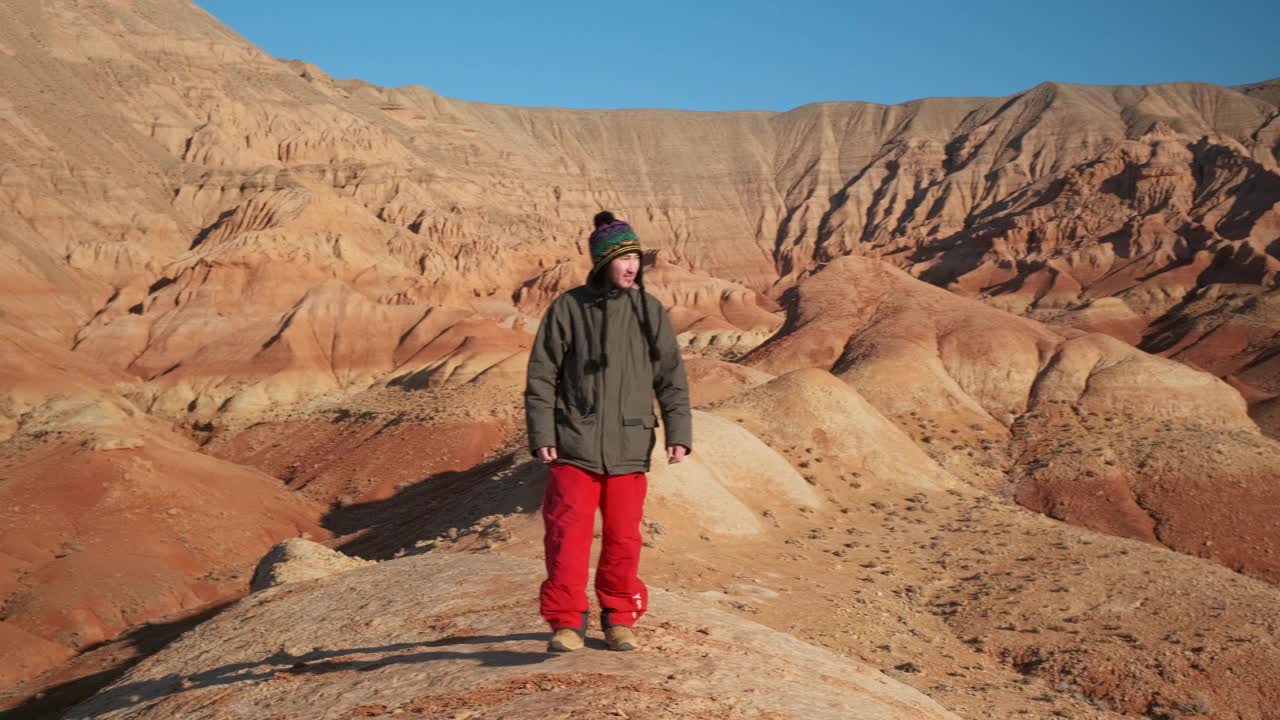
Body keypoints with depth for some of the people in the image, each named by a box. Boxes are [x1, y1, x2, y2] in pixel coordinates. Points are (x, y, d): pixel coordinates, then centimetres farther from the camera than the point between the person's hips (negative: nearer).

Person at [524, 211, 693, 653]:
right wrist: (541, 435, -6)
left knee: (623, 537, 7)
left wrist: (679, 433, -4)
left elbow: (671, 377, 6)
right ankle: (567, 622, 7)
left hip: (629, 449, 2)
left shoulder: (650, 312, 5)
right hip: (573, 447, -2)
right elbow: (541, 376, 0)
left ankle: (619, 619, 23)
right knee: (568, 533, -6)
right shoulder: (568, 308, -2)